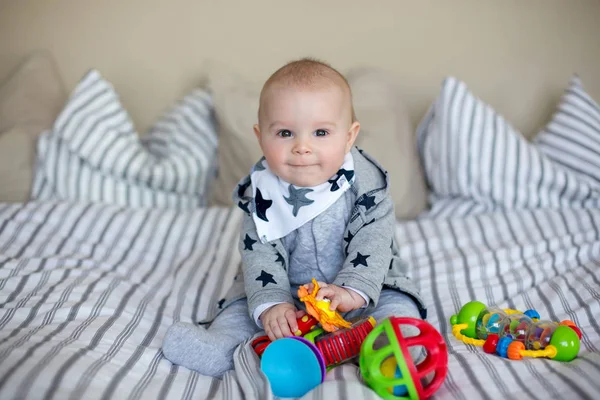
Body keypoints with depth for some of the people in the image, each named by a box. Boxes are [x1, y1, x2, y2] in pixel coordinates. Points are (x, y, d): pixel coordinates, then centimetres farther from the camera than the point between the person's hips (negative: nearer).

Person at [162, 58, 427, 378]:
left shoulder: (365, 181, -18)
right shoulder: (262, 190, -15)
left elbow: (373, 240, -22)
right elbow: (260, 251, -18)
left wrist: (352, 290, -37)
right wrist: (270, 303, -32)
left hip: (365, 284, -1)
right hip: (287, 290, 2)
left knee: (396, 302, -22)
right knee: (244, 299, -9)